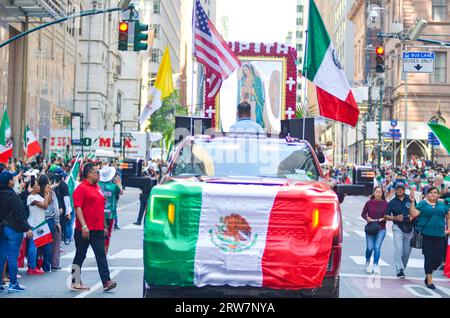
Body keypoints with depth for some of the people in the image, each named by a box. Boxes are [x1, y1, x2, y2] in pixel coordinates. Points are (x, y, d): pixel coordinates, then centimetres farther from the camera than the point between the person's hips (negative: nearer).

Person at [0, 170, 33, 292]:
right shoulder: (11, 195, -16)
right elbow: (19, 214, -17)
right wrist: (27, 228, -14)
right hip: (13, 229, -8)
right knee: (13, 256, -3)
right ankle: (13, 284, 1)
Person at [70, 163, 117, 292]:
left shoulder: (97, 188, 16)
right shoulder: (81, 188, -9)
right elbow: (77, 208, -16)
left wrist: (104, 226, 20)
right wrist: (83, 226, -23)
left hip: (98, 229, 7)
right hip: (84, 230, -7)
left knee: (101, 255, 0)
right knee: (80, 256, 5)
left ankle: (106, 281, -5)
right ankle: (75, 283, 14)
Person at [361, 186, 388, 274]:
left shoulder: (385, 204, 1)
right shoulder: (369, 203, -1)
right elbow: (363, 214, 6)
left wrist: (383, 218, -12)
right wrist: (367, 218, -13)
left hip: (381, 228, 0)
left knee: (377, 247, -7)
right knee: (370, 247, -3)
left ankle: (375, 266, 5)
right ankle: (367, 262, 26)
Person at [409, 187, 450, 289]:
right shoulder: (422, 204, 3)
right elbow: (413, 214, -9)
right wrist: (412, 202, -15)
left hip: (439, 235, 3)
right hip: (426, 235, -3)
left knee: (438, 258, 2)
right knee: (428, 257, 0)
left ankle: (428, 274, 27)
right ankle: (429, 281, 9)